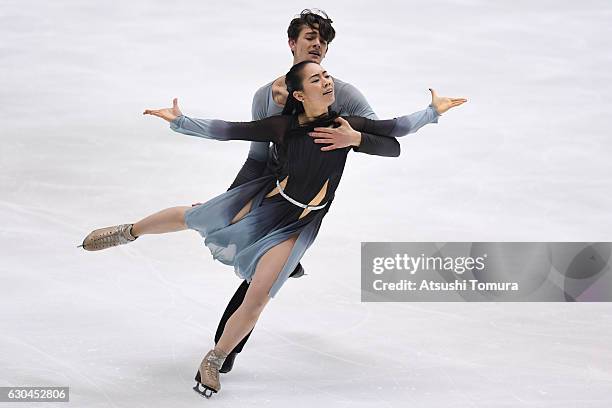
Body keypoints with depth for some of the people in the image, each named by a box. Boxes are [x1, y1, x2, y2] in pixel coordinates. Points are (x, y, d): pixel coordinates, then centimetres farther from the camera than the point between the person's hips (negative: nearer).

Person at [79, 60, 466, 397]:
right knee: (188, 218, 14)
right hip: (262, 201, 0)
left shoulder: (346, 125, -8)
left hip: (297, 225, 0)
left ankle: (214, 361, 18)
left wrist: (433, 111, -7)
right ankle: (128, 232, 46)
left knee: (257, 300, -6)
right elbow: (227, 130, -7)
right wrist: (180, 121, -13)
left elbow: (396, 130, 0)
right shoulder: (283, 126, -9)